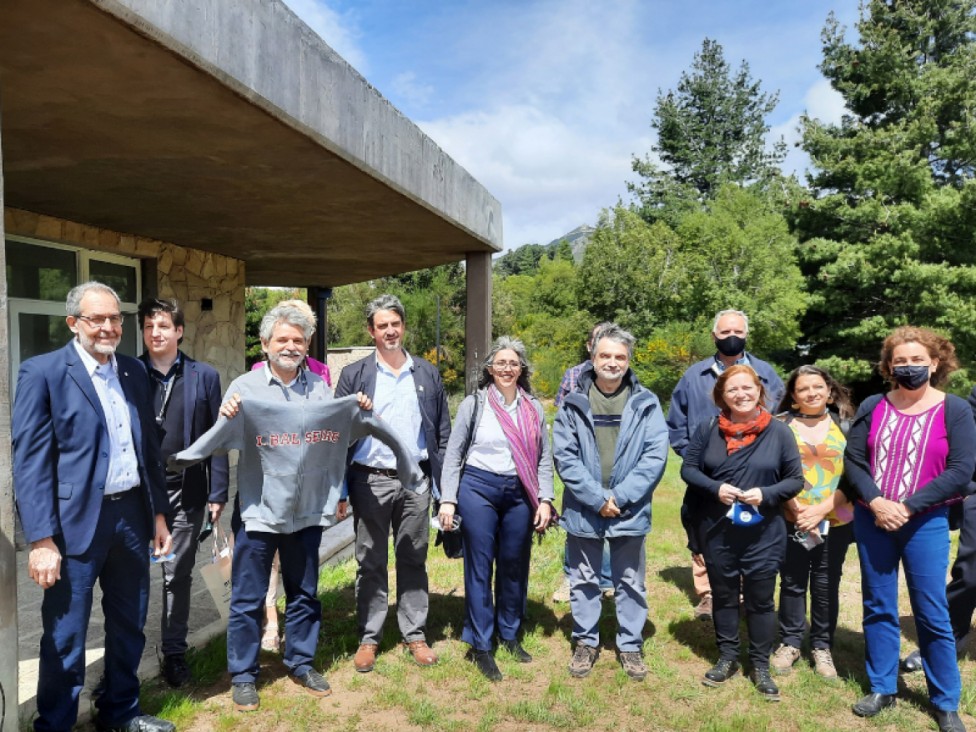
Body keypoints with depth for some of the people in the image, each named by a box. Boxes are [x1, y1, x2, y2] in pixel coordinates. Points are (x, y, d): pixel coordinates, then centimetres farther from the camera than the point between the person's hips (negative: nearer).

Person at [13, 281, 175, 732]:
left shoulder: (134, 371, 8)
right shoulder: (42, 373, -8)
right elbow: (29, 462, -11)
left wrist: (158, 513, 12)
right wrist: (41, 540, -15)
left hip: (132, 515, 6)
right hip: (77, 522, -5)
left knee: (129, 627, 19)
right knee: (65, 638, 8)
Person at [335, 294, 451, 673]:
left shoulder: (428, 374, 6)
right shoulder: (354, 375, 1)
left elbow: (443, 432, 7)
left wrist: (444, 485, 2)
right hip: (370, 481, -1)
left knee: (413, 561, 11)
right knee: (370, 564, 9)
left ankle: (415, 634, 24)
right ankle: (368, 638, 23)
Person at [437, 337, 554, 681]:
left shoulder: (534, 408, 6)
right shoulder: (474, 404, -1)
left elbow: (544, 458, 9)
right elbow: (453, 454, 1)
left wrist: (545, 499, 0)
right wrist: (448, 500, -6)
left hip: (519, 494, 3)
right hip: (478, 489, -3)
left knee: (515, 566, 13)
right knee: (480, 568, 4)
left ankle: (509, 634, 32)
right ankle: (480, 645, 16)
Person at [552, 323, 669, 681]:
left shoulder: (646, 404, -3)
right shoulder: (573, 403, -3)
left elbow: (655, 456, -9)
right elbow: (564, 456, -8)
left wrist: (621, 497, -16)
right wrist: (596, 498, -16)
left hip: (630, 511, 0)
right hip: (582, 510, 0)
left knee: (631, 582, 15)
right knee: (584, 581, 15)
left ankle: (630, 645, 32)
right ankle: (585, 642, 33)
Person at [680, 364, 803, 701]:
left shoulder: (779, 431, -5)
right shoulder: (709, 429, -2)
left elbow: (796, 479, -1)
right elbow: (688, 468, 2)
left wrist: (766, 494, -17)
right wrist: (715, 488, -14)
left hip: (763, 533, -1)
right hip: (716, 530, 2)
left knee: (760, 599, 8)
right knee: (723, 595, 15)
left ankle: (761, 665, 26)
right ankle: (727, 658, 31)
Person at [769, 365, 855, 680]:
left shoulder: (845, 426, 3)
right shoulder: (781, 425, 0)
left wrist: (822, 509, -11)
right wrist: (796, 509, -13)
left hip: (835, 520, 1)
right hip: (792, 520, -1)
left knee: (826, 584, 8)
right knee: (792, 583, 7)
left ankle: (822, 646, 24)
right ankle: (790, 642, 23)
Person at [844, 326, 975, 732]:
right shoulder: (873, 407, 2)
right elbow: (853, 460, -1)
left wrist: (907, 507, -16)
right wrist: (876, 503, -16)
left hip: (926, 523, -2)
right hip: (871, 520, 2)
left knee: (932, 612, 4)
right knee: (878, 607, 11)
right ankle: (882, 689, 26)